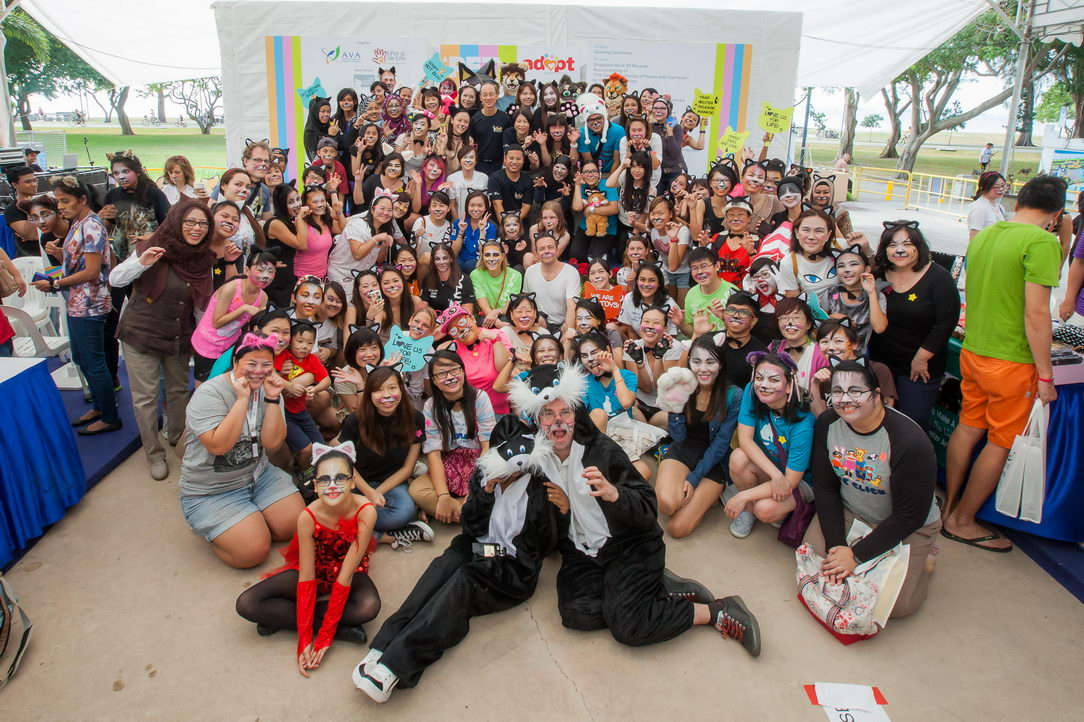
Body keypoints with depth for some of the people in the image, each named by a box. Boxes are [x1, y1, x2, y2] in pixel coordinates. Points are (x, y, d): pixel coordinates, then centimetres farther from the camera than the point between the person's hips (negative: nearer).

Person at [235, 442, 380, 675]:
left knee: (369, 606, -35)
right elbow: (306, 577, -22)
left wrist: (324, 635, -28)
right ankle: (341, 629, -18)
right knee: (247, 604, -19)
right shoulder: (308, 517, -27)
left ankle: (280, 618, -16)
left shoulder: (365, 512, -31)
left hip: (349, 570, -2)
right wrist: (304, 640, -25)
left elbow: (345, 575, -28)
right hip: (314, 568, 2)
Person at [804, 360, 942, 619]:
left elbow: (909, 516, -22)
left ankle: (921, 561, 15)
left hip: (908, 528, -4)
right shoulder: (828, 423, -13)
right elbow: (824, 487, -5)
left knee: (894, 603, -15)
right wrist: (836, 545, -15)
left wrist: (856, 555, -21)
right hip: (849, 512, 4)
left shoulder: (910, 442, -30)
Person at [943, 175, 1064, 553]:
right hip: (1011, 362, -7)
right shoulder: (1042, 242, -16)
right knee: (1000, 444, 7)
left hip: (972, 351, 7)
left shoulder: (983, 236, 7)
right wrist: (1045, 374, -12)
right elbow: (1036, 313, -20)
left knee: (968, 428, 18)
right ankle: (962, 522, 17)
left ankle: (949, 507, 29)